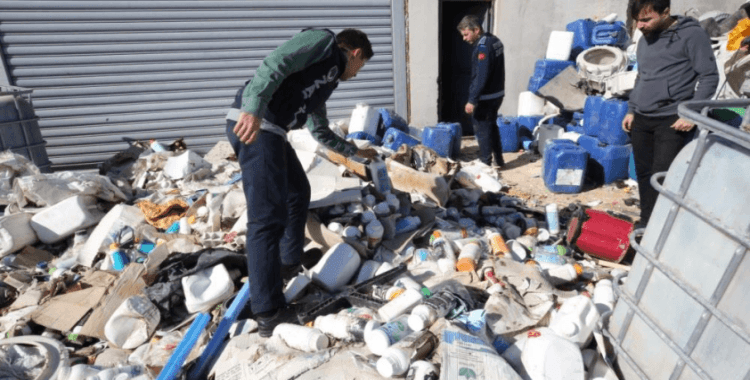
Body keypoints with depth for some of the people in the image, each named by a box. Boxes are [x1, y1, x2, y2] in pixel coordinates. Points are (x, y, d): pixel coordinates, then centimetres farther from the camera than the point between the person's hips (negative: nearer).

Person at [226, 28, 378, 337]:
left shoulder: (328, 79, 30)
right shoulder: (323, 41, 5)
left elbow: (320, 131, 40)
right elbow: (275, 64, -13)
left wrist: (354, 151, 51)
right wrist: (254, 108, -27)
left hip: (271, 130, 11)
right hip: (252, 124, -10)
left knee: (298, 192, 24)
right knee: (268, 216, -13)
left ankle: (290, 263, 41)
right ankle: (268, 312, -7)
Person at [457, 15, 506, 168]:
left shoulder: (483, 47, -21)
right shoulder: (494, 40, 9)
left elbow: (481, 77, -26)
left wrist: (472, 100, -25)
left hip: (486, 97, -10)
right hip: (497, 93, 10)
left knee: (482, 130, 1)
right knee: (492, 126, 21)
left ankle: (485, 164, 10)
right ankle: (499, 160, 31)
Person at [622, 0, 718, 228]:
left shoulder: (691, 34, -7)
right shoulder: (645, 40, 14)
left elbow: (709, 76, -8)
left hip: (672, 121, -6)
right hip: (641, 120, 6)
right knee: (644, 174, 9)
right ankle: (646, 224, 20)